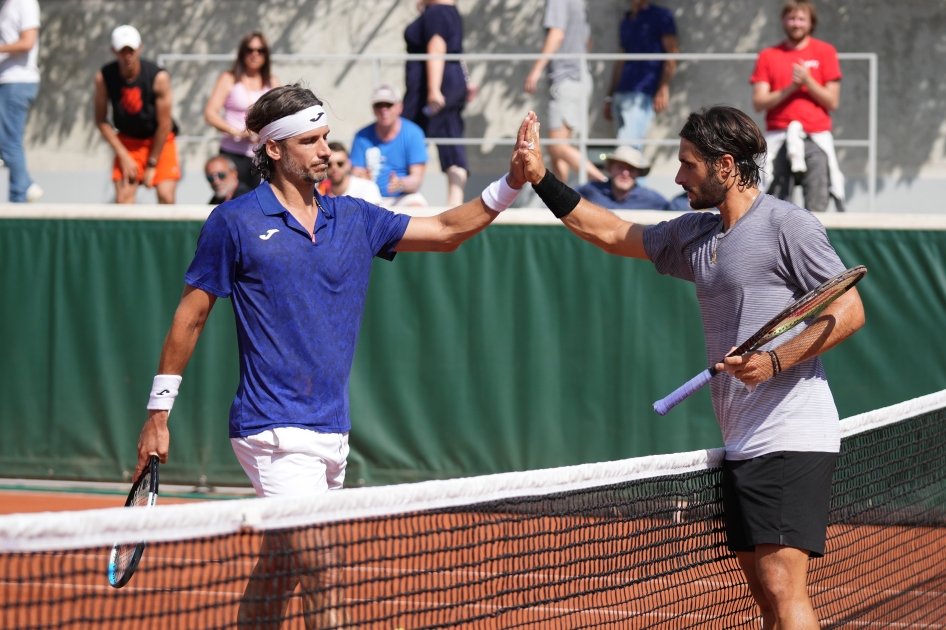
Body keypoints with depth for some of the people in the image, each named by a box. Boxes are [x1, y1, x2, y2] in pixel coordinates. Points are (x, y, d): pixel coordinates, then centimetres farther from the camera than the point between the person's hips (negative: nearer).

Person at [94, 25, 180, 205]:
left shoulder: (159, 77, -20)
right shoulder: (104, 77, -14)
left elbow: (164, 124, -15)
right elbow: (101, 120, -6)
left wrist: (152, 164, -12)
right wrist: (123, 156, -10)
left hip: (160, 140, -2)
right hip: (127, 141, 2)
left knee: (166, 196, -16)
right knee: (123, 197, -12)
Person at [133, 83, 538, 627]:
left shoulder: (353, 218, 11)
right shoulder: (235, 223, -4)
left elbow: (446, 231, 15)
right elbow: (191, 316, 1)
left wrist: (512, 182, 0)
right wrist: (158, 414, 1)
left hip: (332, 432, 6)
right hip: (276, 432, -6)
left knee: (278, 573, 14)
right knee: (321, 577, -15)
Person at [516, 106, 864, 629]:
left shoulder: (787, 225, -7)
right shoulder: (694, 236, 18)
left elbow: (849, 310, -9)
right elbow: (614, 235, 29)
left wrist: (775, 360, -19)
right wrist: (541, 180, 24)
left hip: (791, 442, -9)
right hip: (741, 446, 9)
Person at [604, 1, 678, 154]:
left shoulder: (660, 16, 4)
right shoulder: (626, 22, 23)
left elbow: (672, 54, -4)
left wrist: (664, 88, -15)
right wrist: (610, 96, 22)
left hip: (642, 94, -7)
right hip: (620, 94, 7)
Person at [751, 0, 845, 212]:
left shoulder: (824, 51, 8)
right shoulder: (768, 56, 11)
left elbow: (832, 102, 4)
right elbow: (759, 103, 3)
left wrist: (807, 81, -10)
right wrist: (790, 88, -9)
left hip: (815, 139, -1)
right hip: (779, 138, 1)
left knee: (816, 208, -11)